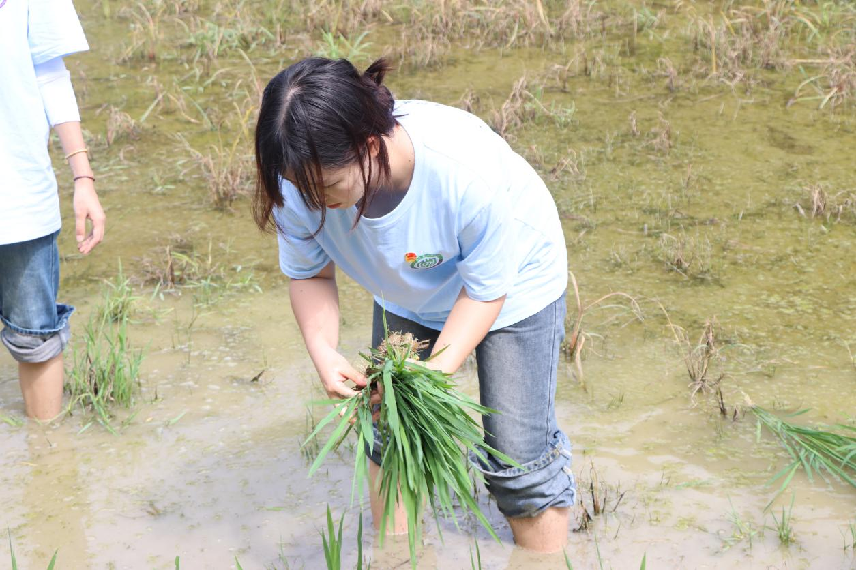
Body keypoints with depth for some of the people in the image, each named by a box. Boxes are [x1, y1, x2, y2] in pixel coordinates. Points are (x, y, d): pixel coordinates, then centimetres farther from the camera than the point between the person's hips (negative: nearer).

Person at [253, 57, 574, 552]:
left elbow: (484, 290, -27)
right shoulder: (301, 182, -30)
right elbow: (310, 274, -13)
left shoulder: (470, 173, -43)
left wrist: (435, 372, -39)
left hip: (510, 285, -4)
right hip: (409, 297, 4)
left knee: (518, 457, -4)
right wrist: (323, 352, -31)